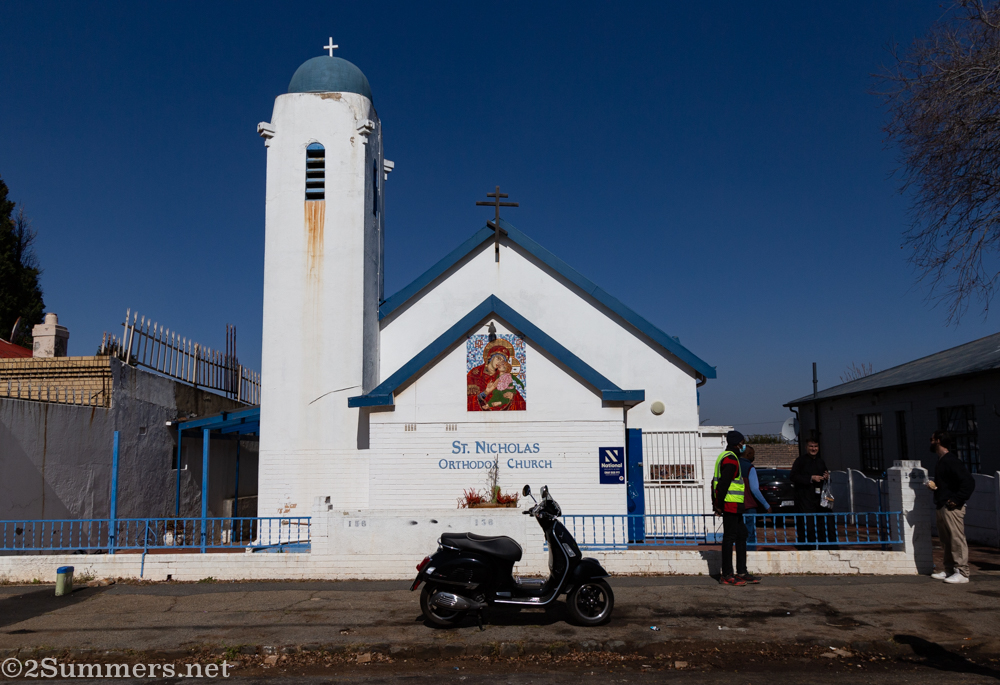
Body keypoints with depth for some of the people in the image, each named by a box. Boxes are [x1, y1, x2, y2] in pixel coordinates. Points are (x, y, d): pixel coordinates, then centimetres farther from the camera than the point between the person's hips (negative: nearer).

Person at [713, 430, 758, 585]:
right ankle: (726, 575, -2)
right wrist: (719, 504, -20)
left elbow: (717, 482, 21)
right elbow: (723, 483, -21)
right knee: (729, 538, -6)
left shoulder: (726, 457, 20)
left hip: (734, 507, 11)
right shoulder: (730, 459, -14)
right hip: (731, 506, -11)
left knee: (741, 536, 14)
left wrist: (717, 503, 18)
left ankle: (742, 572, 19)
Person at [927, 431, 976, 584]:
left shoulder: (951, 461, -15)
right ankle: (949, 570, 21)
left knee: (957, 539, -7)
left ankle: (962, 573, -4)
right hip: (942, 507, 11)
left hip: (952, 507, -11)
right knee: (945, 540, 14)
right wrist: (934, 485, 11)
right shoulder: (941, 461, 17)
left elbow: (969, 481, -22)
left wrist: (956, 499, -21)